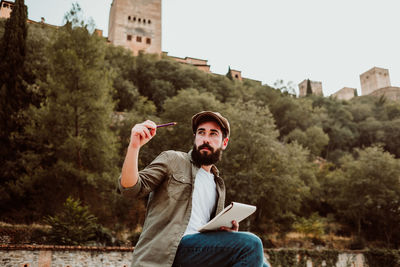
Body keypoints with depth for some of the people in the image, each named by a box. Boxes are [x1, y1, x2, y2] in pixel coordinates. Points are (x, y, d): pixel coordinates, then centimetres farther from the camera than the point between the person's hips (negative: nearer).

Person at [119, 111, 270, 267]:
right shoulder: (172, 160, 9)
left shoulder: (218, 185, 25)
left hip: (202, 249, 6)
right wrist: (134, 146, -15)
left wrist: (227, 231, 4)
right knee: (250, 244, -26)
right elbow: (131, 188, -1)